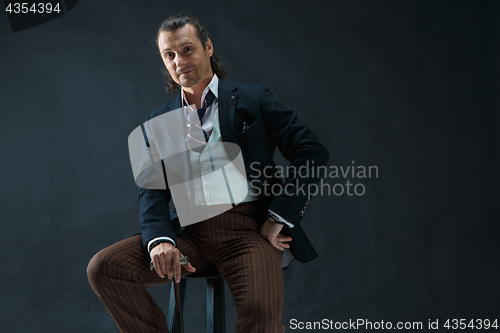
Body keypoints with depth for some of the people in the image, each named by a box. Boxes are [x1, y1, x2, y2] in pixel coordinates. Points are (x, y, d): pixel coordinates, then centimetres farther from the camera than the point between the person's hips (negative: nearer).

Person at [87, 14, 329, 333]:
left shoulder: (253, 100, 9)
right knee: (103, 268, -17)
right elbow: (151, 189, 9)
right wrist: (160, 238, -13)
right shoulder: (159, 122, 19)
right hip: (191, 232, 4)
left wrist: (278, 218, -7)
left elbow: (314, 152, 2)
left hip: (250, 228, -3)